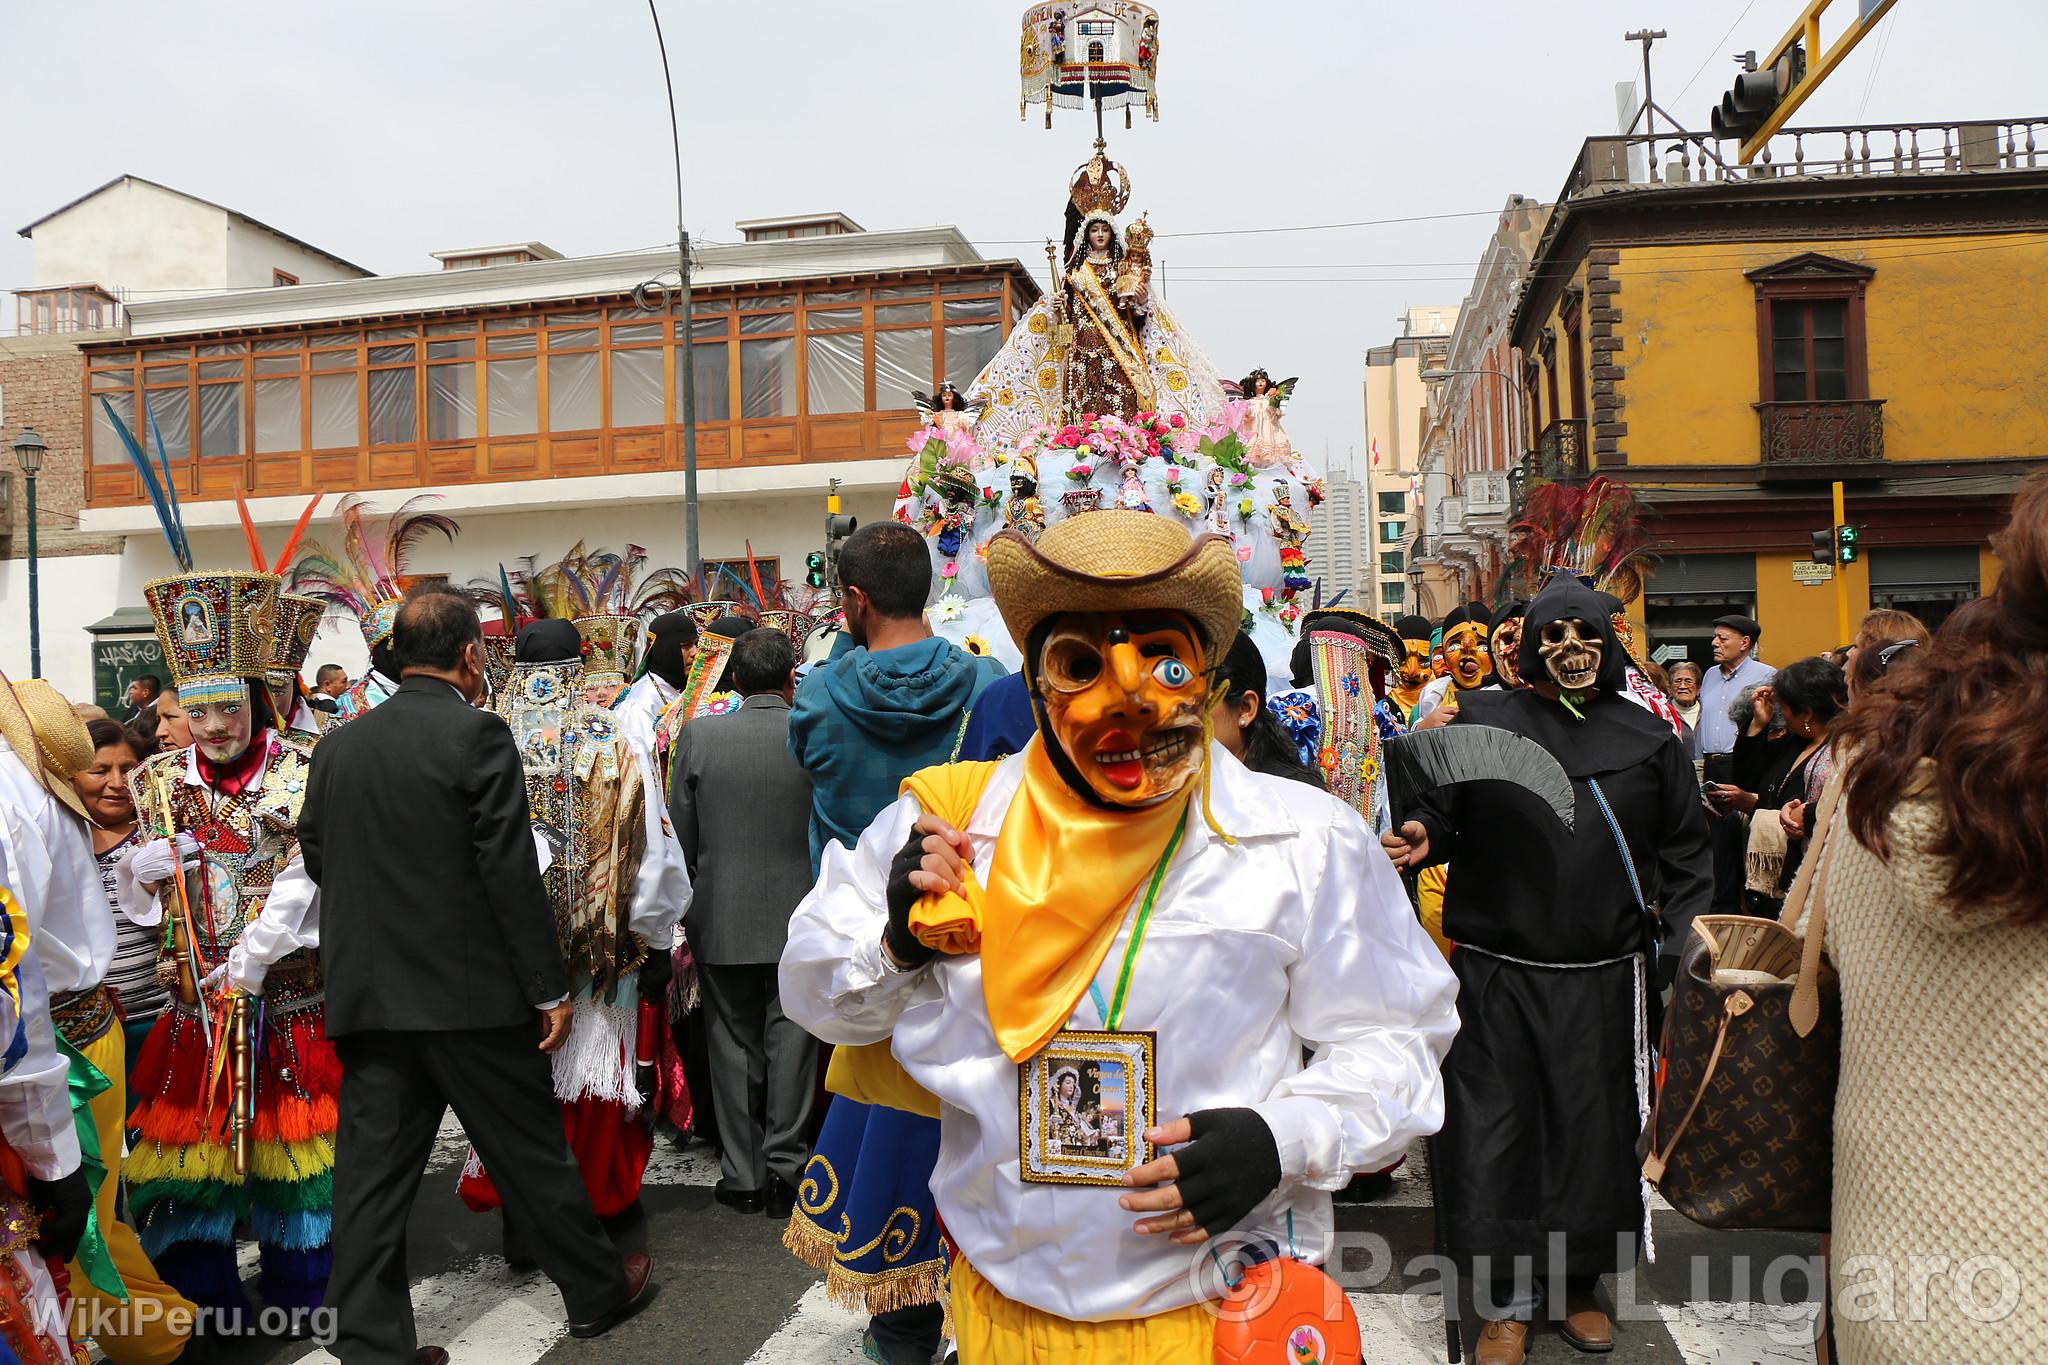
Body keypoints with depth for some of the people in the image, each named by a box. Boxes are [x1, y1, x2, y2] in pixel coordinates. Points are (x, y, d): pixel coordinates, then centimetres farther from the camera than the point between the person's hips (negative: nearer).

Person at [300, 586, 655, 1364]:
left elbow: (316, 860, 11)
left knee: (374, 1171, 9)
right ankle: (597, 1292, 26)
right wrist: (550, 988, -9)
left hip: (366, 994, 5)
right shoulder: (477, 734, -12)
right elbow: (511, 871, -15)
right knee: (532, 1151, 9)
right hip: (471, 993, -5)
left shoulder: (339, 746, 5)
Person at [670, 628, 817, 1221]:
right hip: (800, 914, -1)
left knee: (735, 1044, 13)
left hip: (723, 918, 1)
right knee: (791, 1039, 10)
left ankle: (743, 1175, 21)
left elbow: (680, 836, -1)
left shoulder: (698, 735, -7)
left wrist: (686, 914, 12)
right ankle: (785, 1168, 13)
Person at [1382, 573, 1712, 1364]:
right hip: (1496, 971, -1)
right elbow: (1445, 816, 5)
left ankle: (1578, 1286, 31)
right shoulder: (1484, 720, 3)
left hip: (1604, 976, 2)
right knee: (1496, 1131, 3)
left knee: (1593, 1129, 10)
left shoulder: (1647, 737, 8)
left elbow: (1684, 853, 11)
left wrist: (1683, 946, 2)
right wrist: (1423, 838, -17)